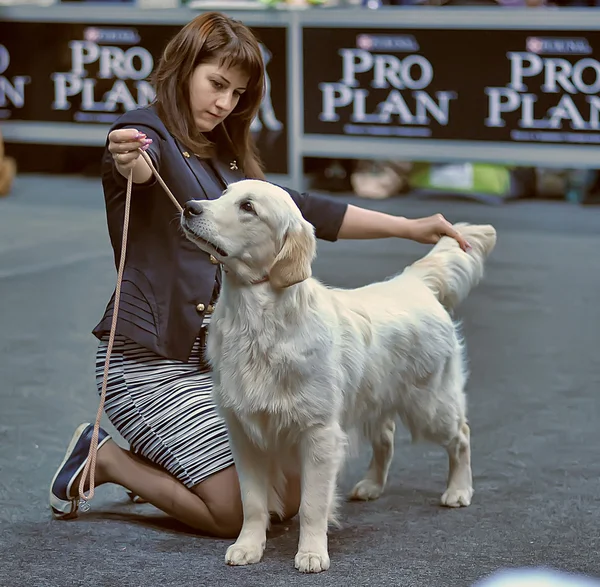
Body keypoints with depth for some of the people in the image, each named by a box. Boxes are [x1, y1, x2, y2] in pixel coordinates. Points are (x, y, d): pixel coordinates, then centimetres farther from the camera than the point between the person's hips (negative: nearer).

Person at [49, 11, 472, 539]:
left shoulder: (226, 158, 17)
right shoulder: (148, 132, -8)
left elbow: (302, 211, 19)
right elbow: (140, 166, -32)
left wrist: (410, 228, 16)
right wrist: (126, 159, -58)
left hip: (218, 355, 8)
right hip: (149, 360, -8)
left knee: (289, 498, 2)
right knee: (235, 513, -14)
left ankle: (152, 457, 20)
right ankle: (104, 459, 6)